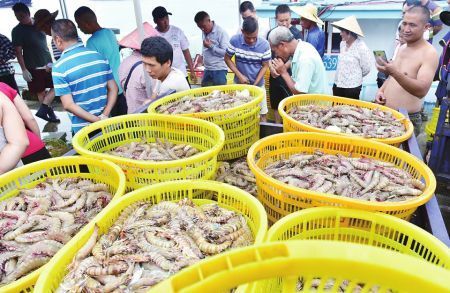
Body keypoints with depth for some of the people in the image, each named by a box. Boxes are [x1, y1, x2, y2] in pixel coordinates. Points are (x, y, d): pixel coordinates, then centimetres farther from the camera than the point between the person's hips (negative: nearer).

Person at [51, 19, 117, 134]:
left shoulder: (59, 67, -13)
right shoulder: (99, 56, 0)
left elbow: (68, 105, -17)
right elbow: (113, 89, 0)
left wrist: (98, 120, -15)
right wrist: (105, 115, -8)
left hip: (83, 128, -4)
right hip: (106, 123, 4)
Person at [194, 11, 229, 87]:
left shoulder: (221, 32, -11)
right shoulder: (204, 32, 11)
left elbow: (225, 52, -16)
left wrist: (211, 46, -16)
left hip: (219, 70, -7)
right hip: (207, 70, 7)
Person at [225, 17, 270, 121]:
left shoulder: (264, 44, -15)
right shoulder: (235, 40, -16)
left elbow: (265, 66, -7)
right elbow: (227, 58, -5)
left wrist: (255, 84, -15)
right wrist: (239, 75, -15)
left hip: (258, 85, 0)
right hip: (239, 83, 0)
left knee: (262, 114, 9)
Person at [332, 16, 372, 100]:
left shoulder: (361, 47, -14)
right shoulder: (342, 44, 6)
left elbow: (366, 69, -7)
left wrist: (356, 77, 7)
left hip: (352, 87, -6)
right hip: (337, 84, 6)